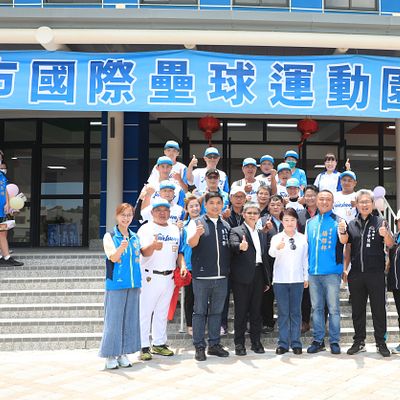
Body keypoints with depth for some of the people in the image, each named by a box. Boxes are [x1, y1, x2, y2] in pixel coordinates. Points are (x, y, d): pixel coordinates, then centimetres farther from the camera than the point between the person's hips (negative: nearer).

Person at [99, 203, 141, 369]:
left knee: (130, 320, 7)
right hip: (115, 285, -5)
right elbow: (112, 257, -16)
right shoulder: (109, 236, -2)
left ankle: (123, 353, 16)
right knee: (113, 319, -3)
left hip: (133, 285, 5)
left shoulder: (135, 237, 13)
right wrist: (121, 248, -36)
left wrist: (139, 283, 14)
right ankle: (110, 355, 5)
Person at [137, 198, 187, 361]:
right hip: (150, 276, -6)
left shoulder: (175, 229, 12)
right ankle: (144, 347, 5)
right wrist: (153, 246, -41)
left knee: (162, 312, 14)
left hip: (169, 277, 6)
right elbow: (144, 252, -19)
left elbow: (179, 251, 19)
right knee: (145, 312, -2)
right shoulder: (146, 229, -6)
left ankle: (159, 344, 24)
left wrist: (182, 266, 1)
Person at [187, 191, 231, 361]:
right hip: (202, 276, -4)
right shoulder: (196, 223, -2)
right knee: (200, 312, 3)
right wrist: (197, 233, -38)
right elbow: (191, 243, -17)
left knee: (216, 312, 12)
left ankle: (214, 344, 21)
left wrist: (229, 270, 4)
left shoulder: (226, 225, 13)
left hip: (221, 277, 4)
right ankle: (199, 347, 9)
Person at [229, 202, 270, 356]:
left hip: (258, 275, 5)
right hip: (242, 276, -5)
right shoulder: (236, 231, -2)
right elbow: (233, 245, -24)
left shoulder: (261, 234, 18)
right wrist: (241, 246, -47)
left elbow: (264, 256, 19)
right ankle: (239, 343, 8)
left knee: (256, 310, 10)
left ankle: (256, 341, 19)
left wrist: (267, 279, 16)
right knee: (241, 310, 0)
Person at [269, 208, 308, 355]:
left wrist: (306, 277, 9)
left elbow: (305, 259, 10)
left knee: (296, 312, 5)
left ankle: (296, 343, 13)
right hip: (280, 279, -1)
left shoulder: (302, 238, 5)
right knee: (283, 312, 4)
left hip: (297, 280, 1)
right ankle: (283, 343, 11)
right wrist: (278, 247, -43)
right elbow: (271, 253, -21)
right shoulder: (277, 238, -2)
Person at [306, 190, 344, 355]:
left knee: (333, 308, 1)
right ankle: (318, 340, 18)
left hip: (331, 272, -4)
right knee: (316, 308, 10)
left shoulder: (337, 221, -1)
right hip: (313, 272, 4)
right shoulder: (310, 222, 13)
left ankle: (334, 341, 10)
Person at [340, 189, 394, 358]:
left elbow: (390, 244, -7)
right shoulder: (352, 224, 11)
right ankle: (359, 342, 20)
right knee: (357, 310, 10)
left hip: (376, 273, -3)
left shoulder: (379, 222, 2)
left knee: (379, 309, 2)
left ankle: (381, 343, 12)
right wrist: (342, 231, -26)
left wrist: (386, 234, -29)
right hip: (356, 274, 3)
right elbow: (344, 241, -4)